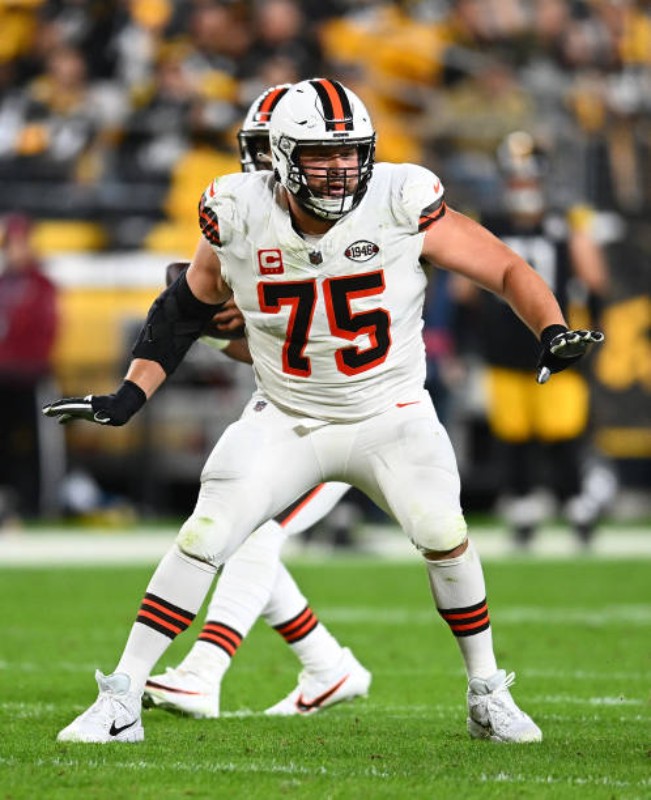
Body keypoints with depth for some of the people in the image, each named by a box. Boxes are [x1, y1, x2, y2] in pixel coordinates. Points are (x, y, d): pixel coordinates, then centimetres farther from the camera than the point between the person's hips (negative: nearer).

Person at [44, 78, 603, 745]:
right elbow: (188, 305, 5)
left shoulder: (401, 204, -17)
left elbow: (508, 270, -10)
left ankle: (487, 695, 3)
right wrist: (129, 397, -2)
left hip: (389, 414, -1)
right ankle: (120, 701, -5)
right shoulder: (240, 219, -12)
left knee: (443, 536, -20)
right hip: (285, 418, 1)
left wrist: (552, 329, -28)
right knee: (204, 536, -14)